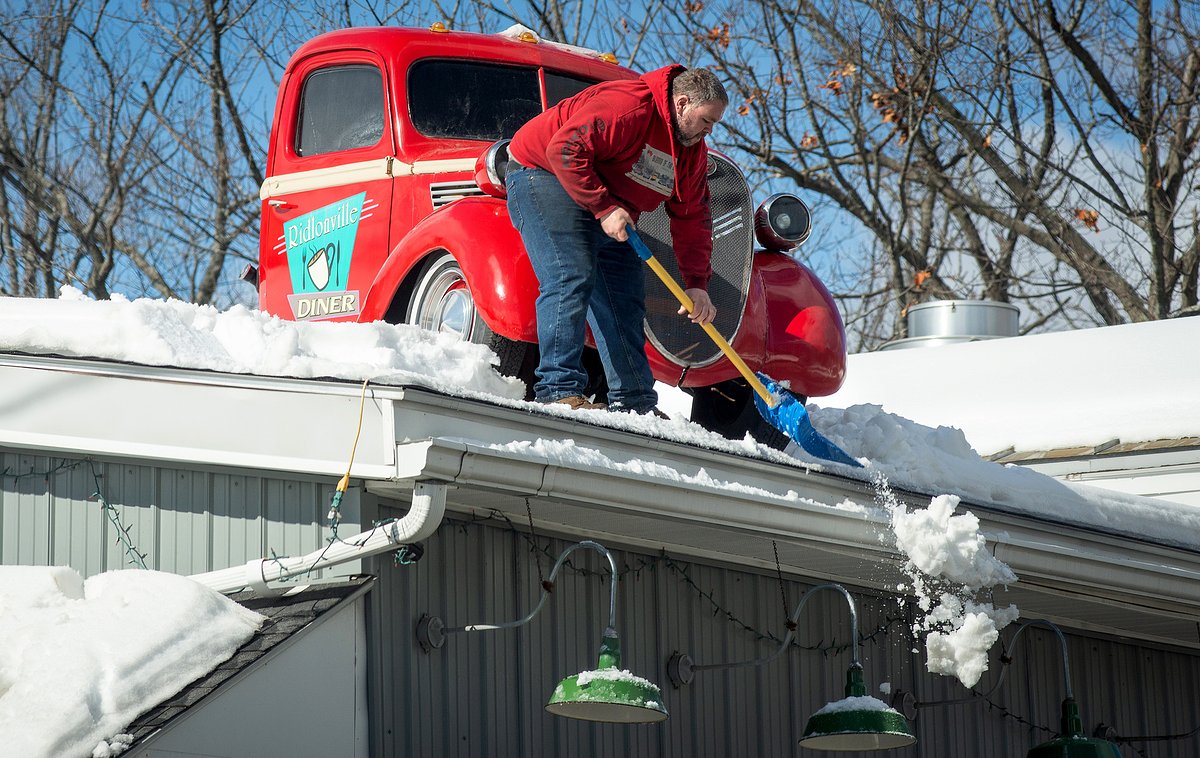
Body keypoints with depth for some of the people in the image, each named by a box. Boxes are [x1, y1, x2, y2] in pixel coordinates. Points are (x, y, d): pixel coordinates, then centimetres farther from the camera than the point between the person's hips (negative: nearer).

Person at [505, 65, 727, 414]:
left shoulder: (693, 150, 2)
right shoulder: (627, 106, -27)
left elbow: (691, 218, 4)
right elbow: (565, 149, -33)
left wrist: (696, 284, -6)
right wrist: (604, 207, -32)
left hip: (606, 209, 9)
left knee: (625, 294, 4)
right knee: (571, 278, -23)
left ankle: (634, 402, 7)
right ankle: (558, 389, -24)